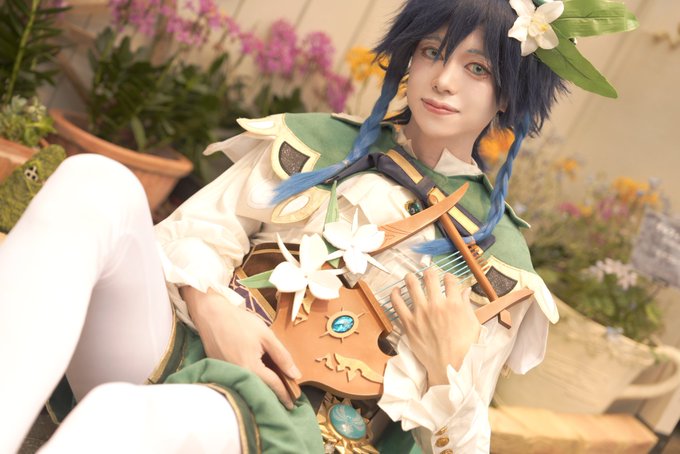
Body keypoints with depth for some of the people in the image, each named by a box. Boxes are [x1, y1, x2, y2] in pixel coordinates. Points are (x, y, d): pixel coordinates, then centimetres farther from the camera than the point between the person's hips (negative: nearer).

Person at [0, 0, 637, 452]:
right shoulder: (314, 143, 17)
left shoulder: (497, 258, 12)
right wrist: (210, 306, -9)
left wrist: (449, 373, -8)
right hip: (188, 348, 3)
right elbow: (189, 234, 11)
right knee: (94, 183, -28)